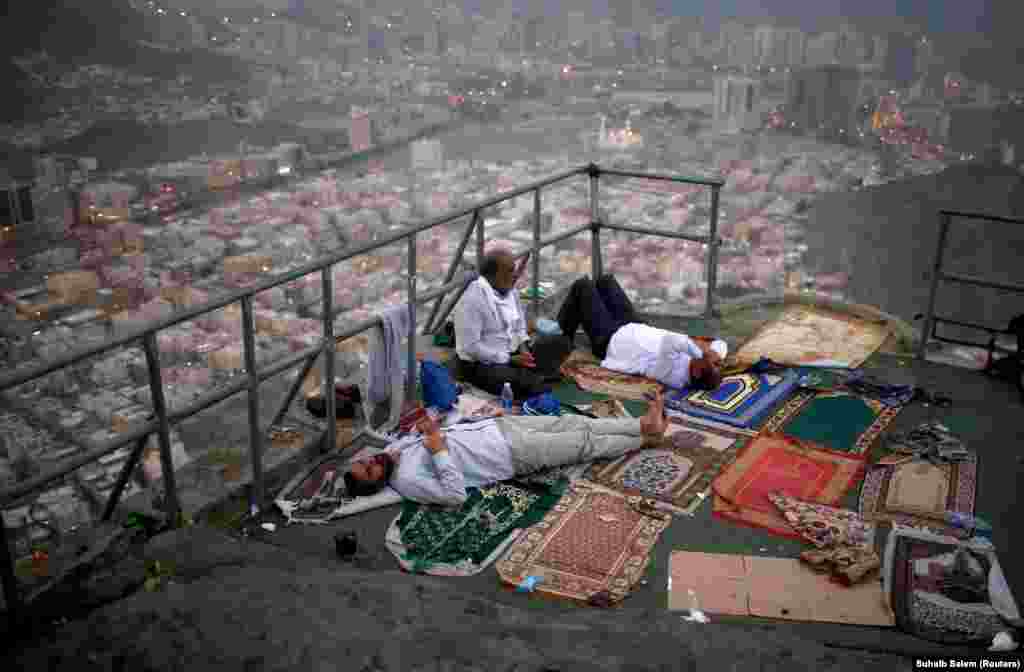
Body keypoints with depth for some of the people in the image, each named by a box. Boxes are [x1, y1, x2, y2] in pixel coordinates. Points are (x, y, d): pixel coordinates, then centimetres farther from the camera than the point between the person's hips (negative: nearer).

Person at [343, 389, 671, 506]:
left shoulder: (395, 448, -1)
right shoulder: (408, 480, -24)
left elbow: (420, 432, 15)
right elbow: (456, 496, -31)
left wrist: (428, 426, -9)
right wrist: (439, 451, -32)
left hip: (498, 426, 7)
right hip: (514, 454, -7)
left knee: (572, 422, 11)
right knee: (585, 443, 4)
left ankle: (643, 424, 26)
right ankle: (646, 439, 26)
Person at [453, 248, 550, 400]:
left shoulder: (510, 291, 5)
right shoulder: (473, 299, -20)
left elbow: (519, 326, 18)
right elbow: (471, 346, -23)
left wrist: (523, 349, -4)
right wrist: (510, 360, -20)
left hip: (511, 354, 8)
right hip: (478, 364, -8)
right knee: (530, 385, -29)